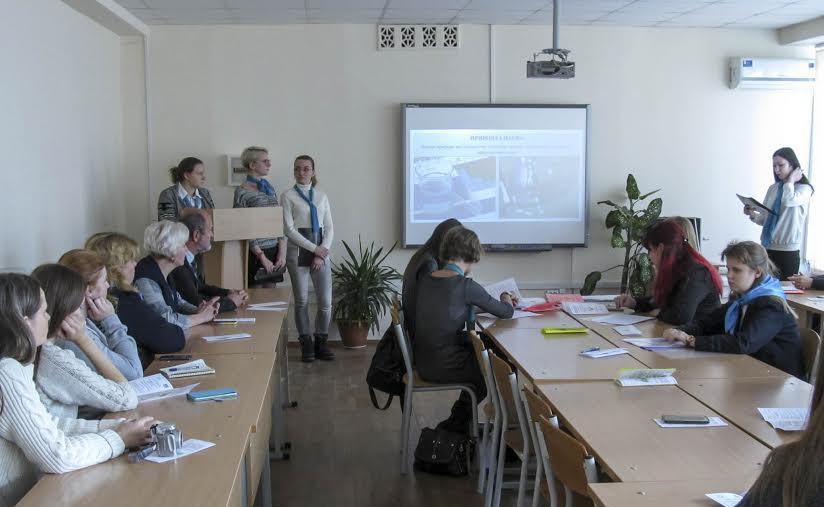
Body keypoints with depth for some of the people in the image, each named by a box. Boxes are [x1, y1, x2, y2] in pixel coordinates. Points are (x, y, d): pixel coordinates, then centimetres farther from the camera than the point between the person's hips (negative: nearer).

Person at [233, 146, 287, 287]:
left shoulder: (271, 189, 13)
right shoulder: (242, 192, -7)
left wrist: (282, 252, 2)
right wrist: (261, 256, -13)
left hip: (274, 251, 6)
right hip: (254, 253, -6)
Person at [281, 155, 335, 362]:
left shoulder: (322, 196, 11)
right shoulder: (288, 196, 0)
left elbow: (329, 228, 8)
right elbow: (289, 229, -7)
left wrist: (322, 253, -6)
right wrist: (314, 248, -12)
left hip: (321, 249, 3)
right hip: (298, 249, -3)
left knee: (326, 300, 0)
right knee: (301, 300, 3)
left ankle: (321, 342, 14)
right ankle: (306, 344, 14)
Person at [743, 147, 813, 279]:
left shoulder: (804, 188, -2)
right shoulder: (773, 188, 12)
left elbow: (789, 200, -25)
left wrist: (790, 180, -9)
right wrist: (753, 214, -5)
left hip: (788, 250, -4)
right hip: (767, 248, 4)